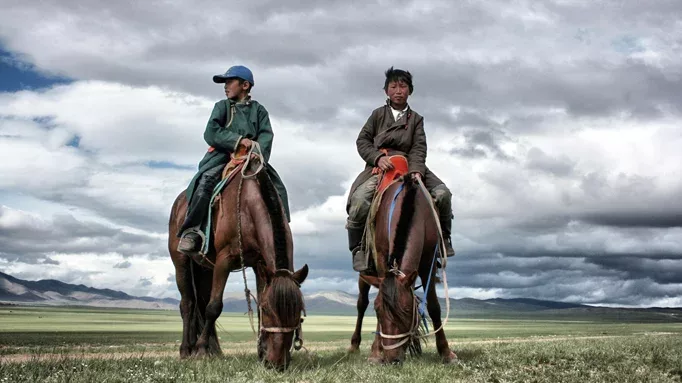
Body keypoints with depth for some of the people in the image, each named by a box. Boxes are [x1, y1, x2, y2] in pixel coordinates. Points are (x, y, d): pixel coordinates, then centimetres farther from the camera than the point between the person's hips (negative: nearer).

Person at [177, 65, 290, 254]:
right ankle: (190, 232, -25)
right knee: (205, 181, -29)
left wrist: (259, 154, -21)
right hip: (222, 154, -2)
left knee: (278, 187, -13)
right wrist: (238, 140, -18)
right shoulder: (222, 106, 10)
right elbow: (211, 133, -3)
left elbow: (266, 135, 0)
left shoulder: (258, 109, 13)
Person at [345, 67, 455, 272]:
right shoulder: (378, 114, 14)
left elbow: (419, 148, 0)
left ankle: (443, 237, 4)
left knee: (442, 193, -18)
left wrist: (417, 170, -20)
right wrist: (378, 157, -14)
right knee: (359, 199, -30)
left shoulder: (416, 119, 14)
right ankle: (358, 247, -14)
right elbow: (362, 141, 6)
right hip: (379, 166, -1)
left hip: (409, 166, 2)